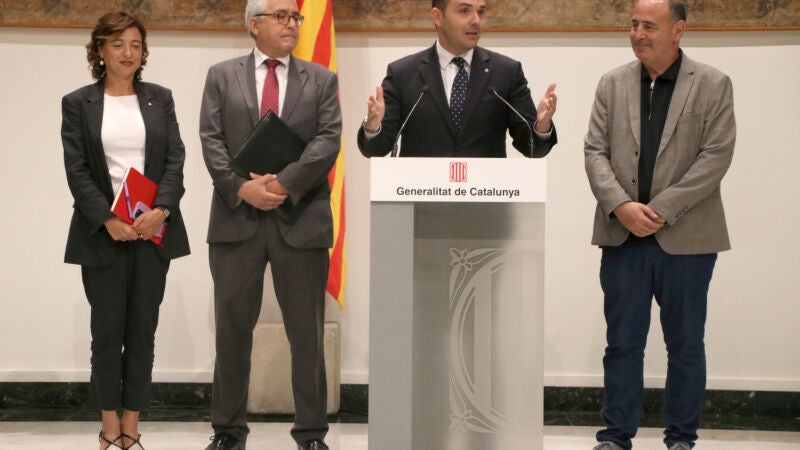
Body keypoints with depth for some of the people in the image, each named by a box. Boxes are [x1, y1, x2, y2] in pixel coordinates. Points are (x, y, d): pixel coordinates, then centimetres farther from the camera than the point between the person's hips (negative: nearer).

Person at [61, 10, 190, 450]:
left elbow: (175, 160, 4)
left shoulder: (160, 99, 11)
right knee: (107, 331, 1)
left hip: (153, 231, 2)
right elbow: (76, 170, -3)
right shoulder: (77, 104, 4)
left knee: (143, 331, 3)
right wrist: (107, 220, -14)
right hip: (103, 234, -2)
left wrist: (161, 209, -13)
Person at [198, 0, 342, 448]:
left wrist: (285, 183, -16)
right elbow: (212, 141, 1)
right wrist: (242, 188, -14)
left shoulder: (322, 80, 9)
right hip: (237, 220, 0)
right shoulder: (222, 76, 9)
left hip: (301, 221, 0)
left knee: (308, 334, 3)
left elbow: (328, 141, -3)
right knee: (232, 330, 6)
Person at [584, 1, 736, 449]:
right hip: (623, 237, 2)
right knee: (622, 341, 6)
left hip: (686, 238, -2)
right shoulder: (613, 84, 8)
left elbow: (716, 156, -8)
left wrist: (660, 210, -14)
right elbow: (595, 151, 4)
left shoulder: (713, 85, -1)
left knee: (686, 344, 7)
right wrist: (621, 205, -13)